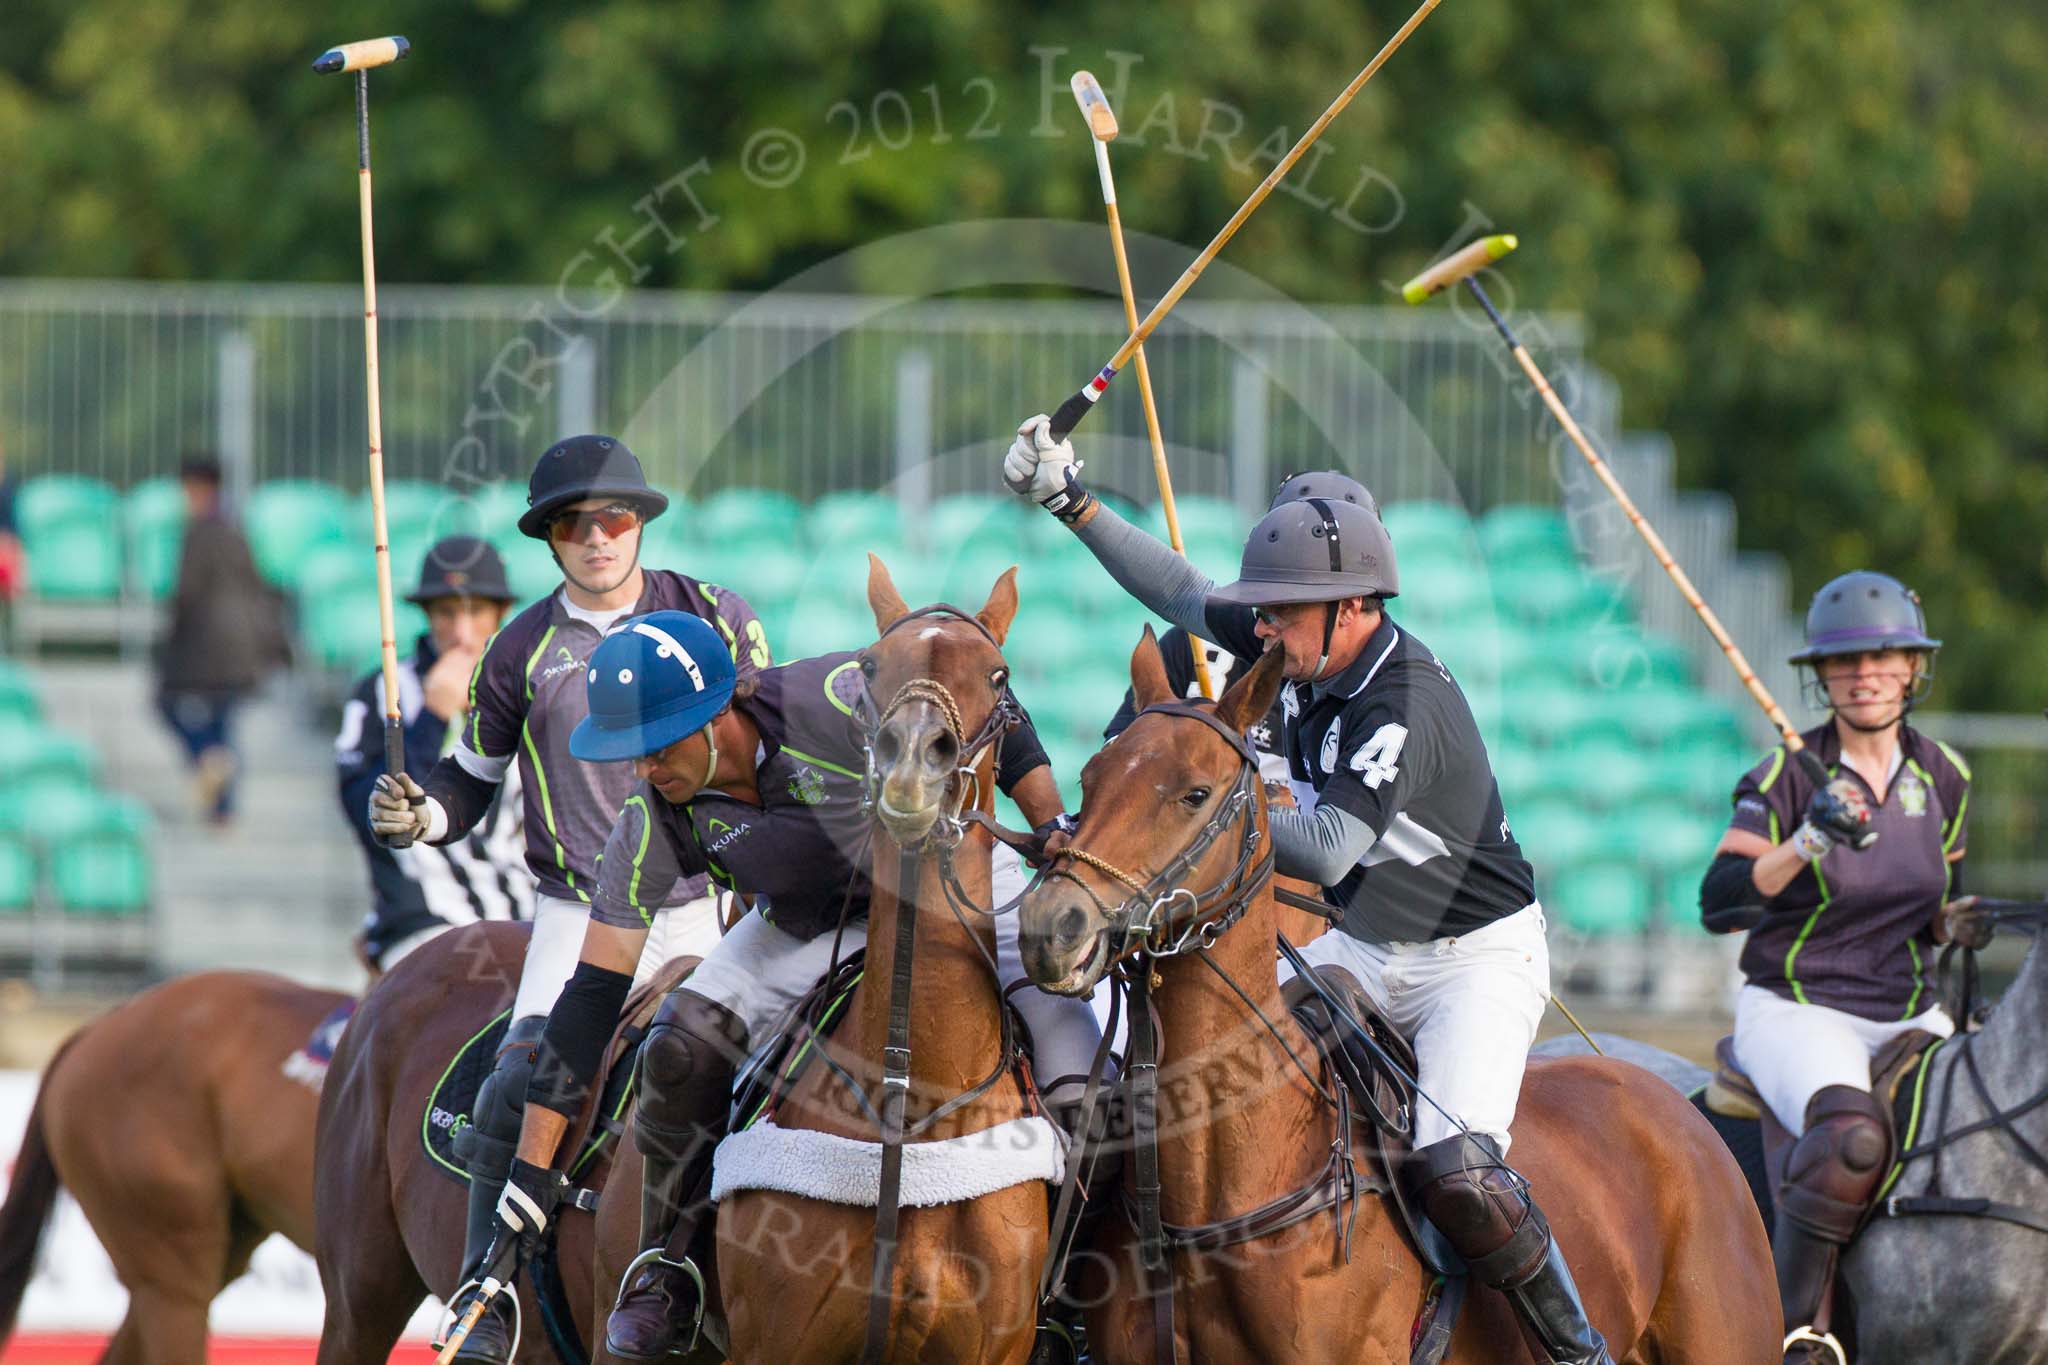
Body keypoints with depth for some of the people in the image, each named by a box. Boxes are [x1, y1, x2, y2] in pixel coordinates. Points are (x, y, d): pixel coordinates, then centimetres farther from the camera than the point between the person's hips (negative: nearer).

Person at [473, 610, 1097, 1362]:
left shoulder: (838, 700, -34)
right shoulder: (652, 827, -22)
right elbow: (591, 999, -18)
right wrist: (531, 1172, -21)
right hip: (810, 930, 2)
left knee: (1063, 1024, -21)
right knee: (679, 1051, -20)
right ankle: (667, 1272, 0)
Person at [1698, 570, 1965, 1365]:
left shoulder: (1941, 777, 9)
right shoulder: (1787, 778, -6)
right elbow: (1719, 904, -18)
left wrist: (1959, 925, 5)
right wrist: (1806, 844, -30)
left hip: (1909, 1016, 5)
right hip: (1796, 1010, -5)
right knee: (1852, 1136, -36)